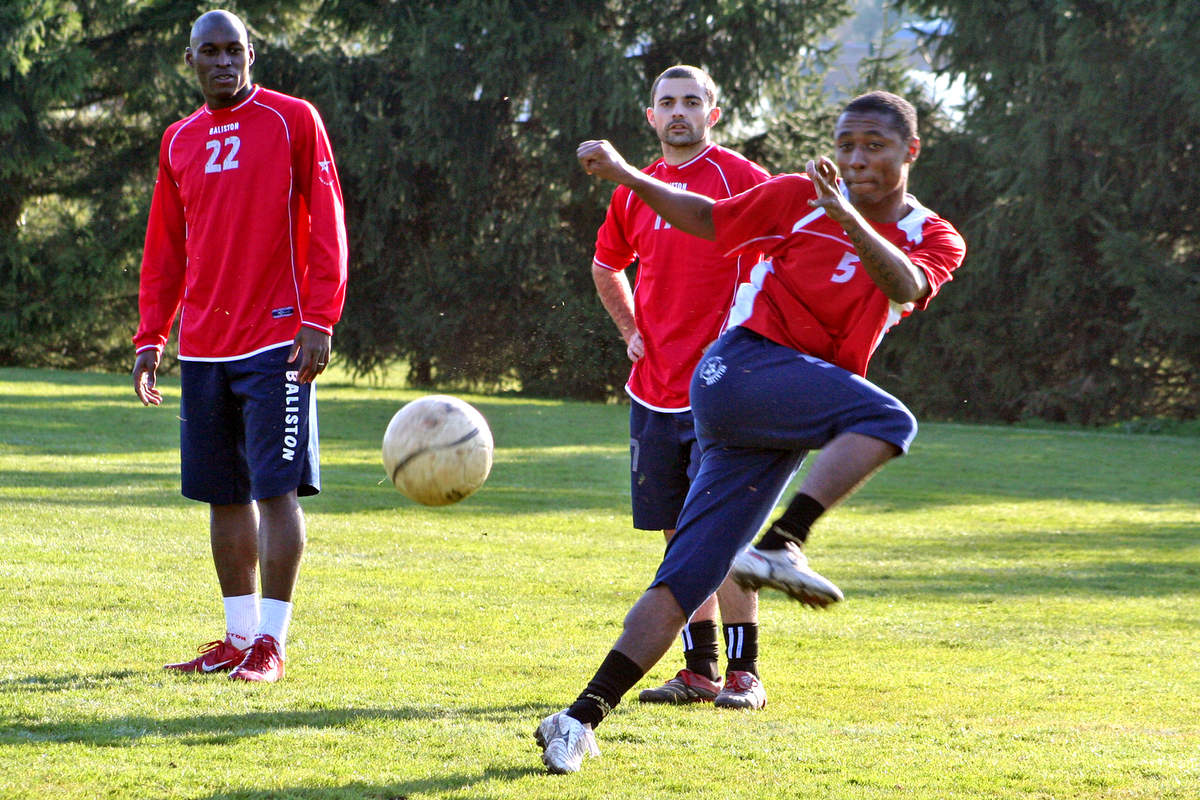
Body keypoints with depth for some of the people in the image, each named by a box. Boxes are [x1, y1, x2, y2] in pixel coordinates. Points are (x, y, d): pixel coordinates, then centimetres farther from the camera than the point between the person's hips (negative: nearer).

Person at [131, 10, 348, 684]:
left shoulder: (293, 121, -1)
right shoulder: (180, 141, 14)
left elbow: (327, 226, -4)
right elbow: (166, 249, 19)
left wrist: (320, 320, -12)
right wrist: (150, 337, 12)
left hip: (276, 341, -5)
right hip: (204, 345, 5)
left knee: (277, 487, -7)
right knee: (224, 494, 8)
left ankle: (272, 642, -4)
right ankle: (240, 637, 15)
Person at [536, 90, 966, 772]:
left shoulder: (937, 240, 10)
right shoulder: (803, 197, 6)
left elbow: (907, 287, -13)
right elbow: (707, 219, 18)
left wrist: (848, 219, -30)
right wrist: (625, 175, 6)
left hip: (778, 439, 4)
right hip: (742, 369, -4)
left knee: (685, 580, -3)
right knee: (888, 420, -28)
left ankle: (582, 718, -4)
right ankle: (777, 548, -36)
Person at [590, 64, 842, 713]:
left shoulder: (740, 178, -5)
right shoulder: (634, 191, 13)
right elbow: (607, 266, 31)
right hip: (655, 387, 5)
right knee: (681, 532, 7)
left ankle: (743, 672, -5)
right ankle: (699, 669, 13)